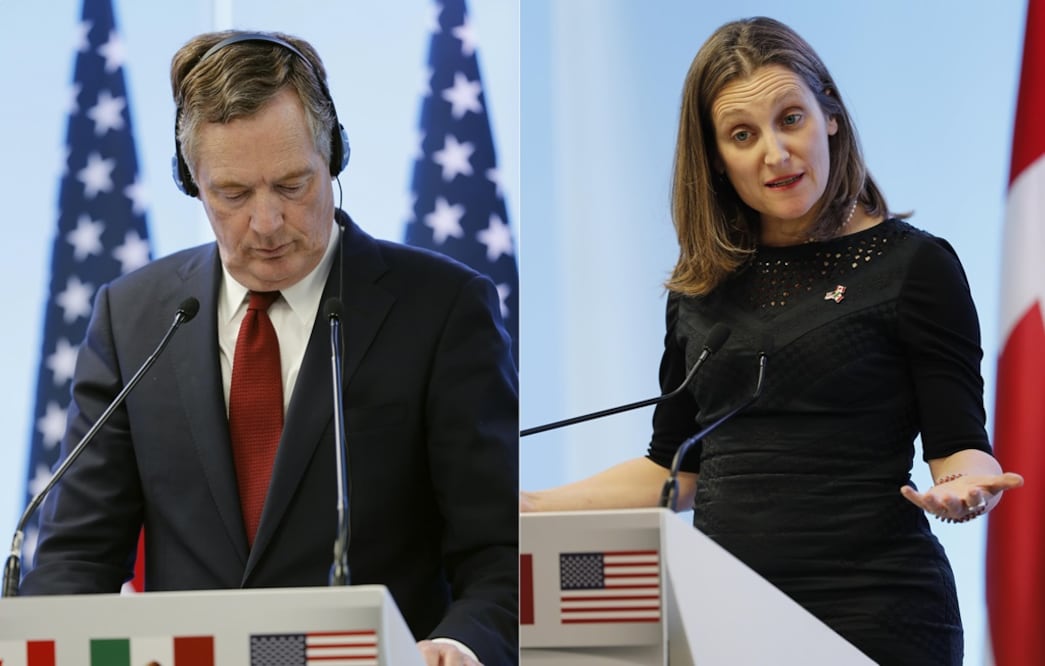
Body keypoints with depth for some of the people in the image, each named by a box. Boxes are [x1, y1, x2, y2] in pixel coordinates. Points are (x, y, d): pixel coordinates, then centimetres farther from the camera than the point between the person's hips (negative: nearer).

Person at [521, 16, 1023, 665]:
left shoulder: (914, 264, -3)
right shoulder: (703, 287, 11)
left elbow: (958, 447, -5)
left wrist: (968, 487, -27)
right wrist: (531, 507, 8)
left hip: (872, 609, -4)